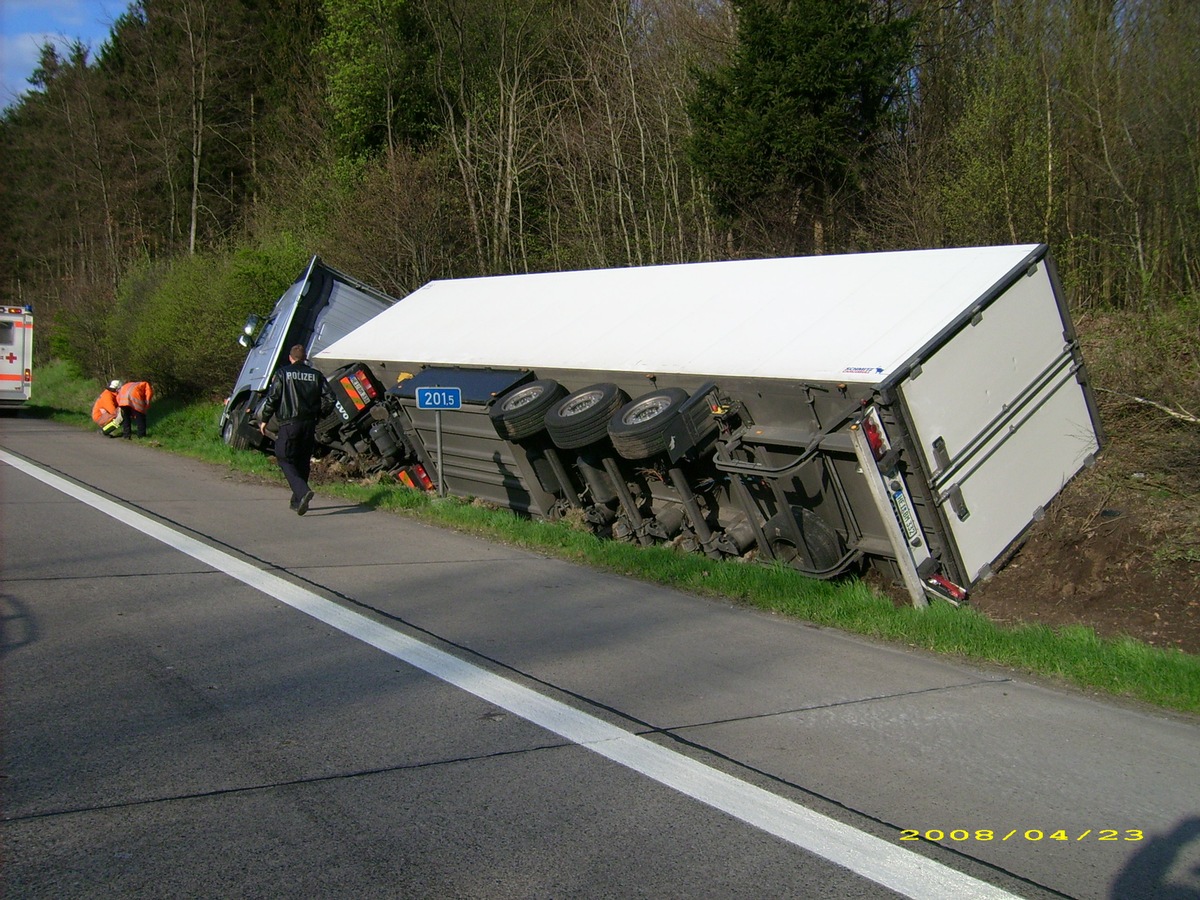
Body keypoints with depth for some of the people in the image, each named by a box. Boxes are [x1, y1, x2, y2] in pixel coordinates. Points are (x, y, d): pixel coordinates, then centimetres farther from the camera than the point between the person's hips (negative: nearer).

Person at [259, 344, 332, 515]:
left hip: (289, 423, -4)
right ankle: (297, 501, 19)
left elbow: (272, 398, -6)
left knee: (285, 459, 1)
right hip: (309, 424, 4)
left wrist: (264, 420, 5)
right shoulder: (315, 375, 8)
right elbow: (329, 398, 3)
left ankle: (303, 491, -22)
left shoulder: (283, 373, -1)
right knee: (303, 461, 14)